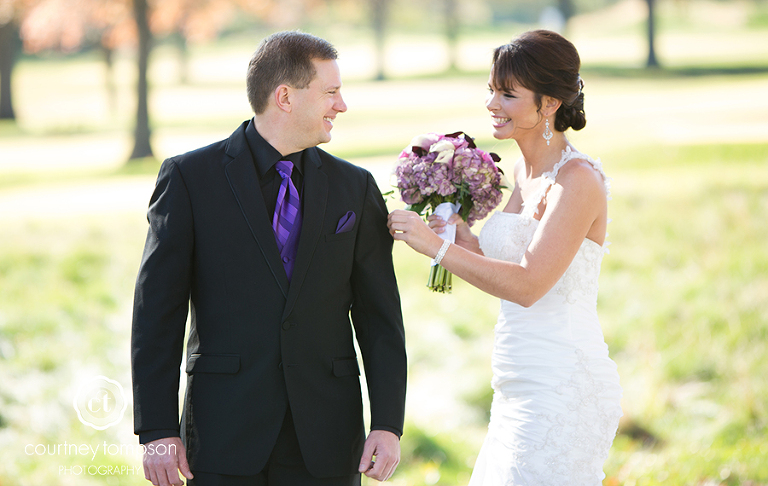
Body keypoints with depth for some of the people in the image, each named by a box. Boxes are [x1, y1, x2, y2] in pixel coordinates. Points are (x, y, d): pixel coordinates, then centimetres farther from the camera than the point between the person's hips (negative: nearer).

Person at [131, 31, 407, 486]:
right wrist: (157, 431, -9)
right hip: (225, 440, -2)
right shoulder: (190, 177, -1)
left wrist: (388, 425, -3)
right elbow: (157, 312, -3)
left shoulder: (355, 188, 8)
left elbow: (380, 318, 7)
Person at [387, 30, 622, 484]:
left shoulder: (580, 179, -15)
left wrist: (437, 246, -17)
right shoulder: (525, 172, 13)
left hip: (562, 390, -9)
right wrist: (464, 237, 4)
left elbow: (529, 284, -20)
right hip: (524, 391, 9)